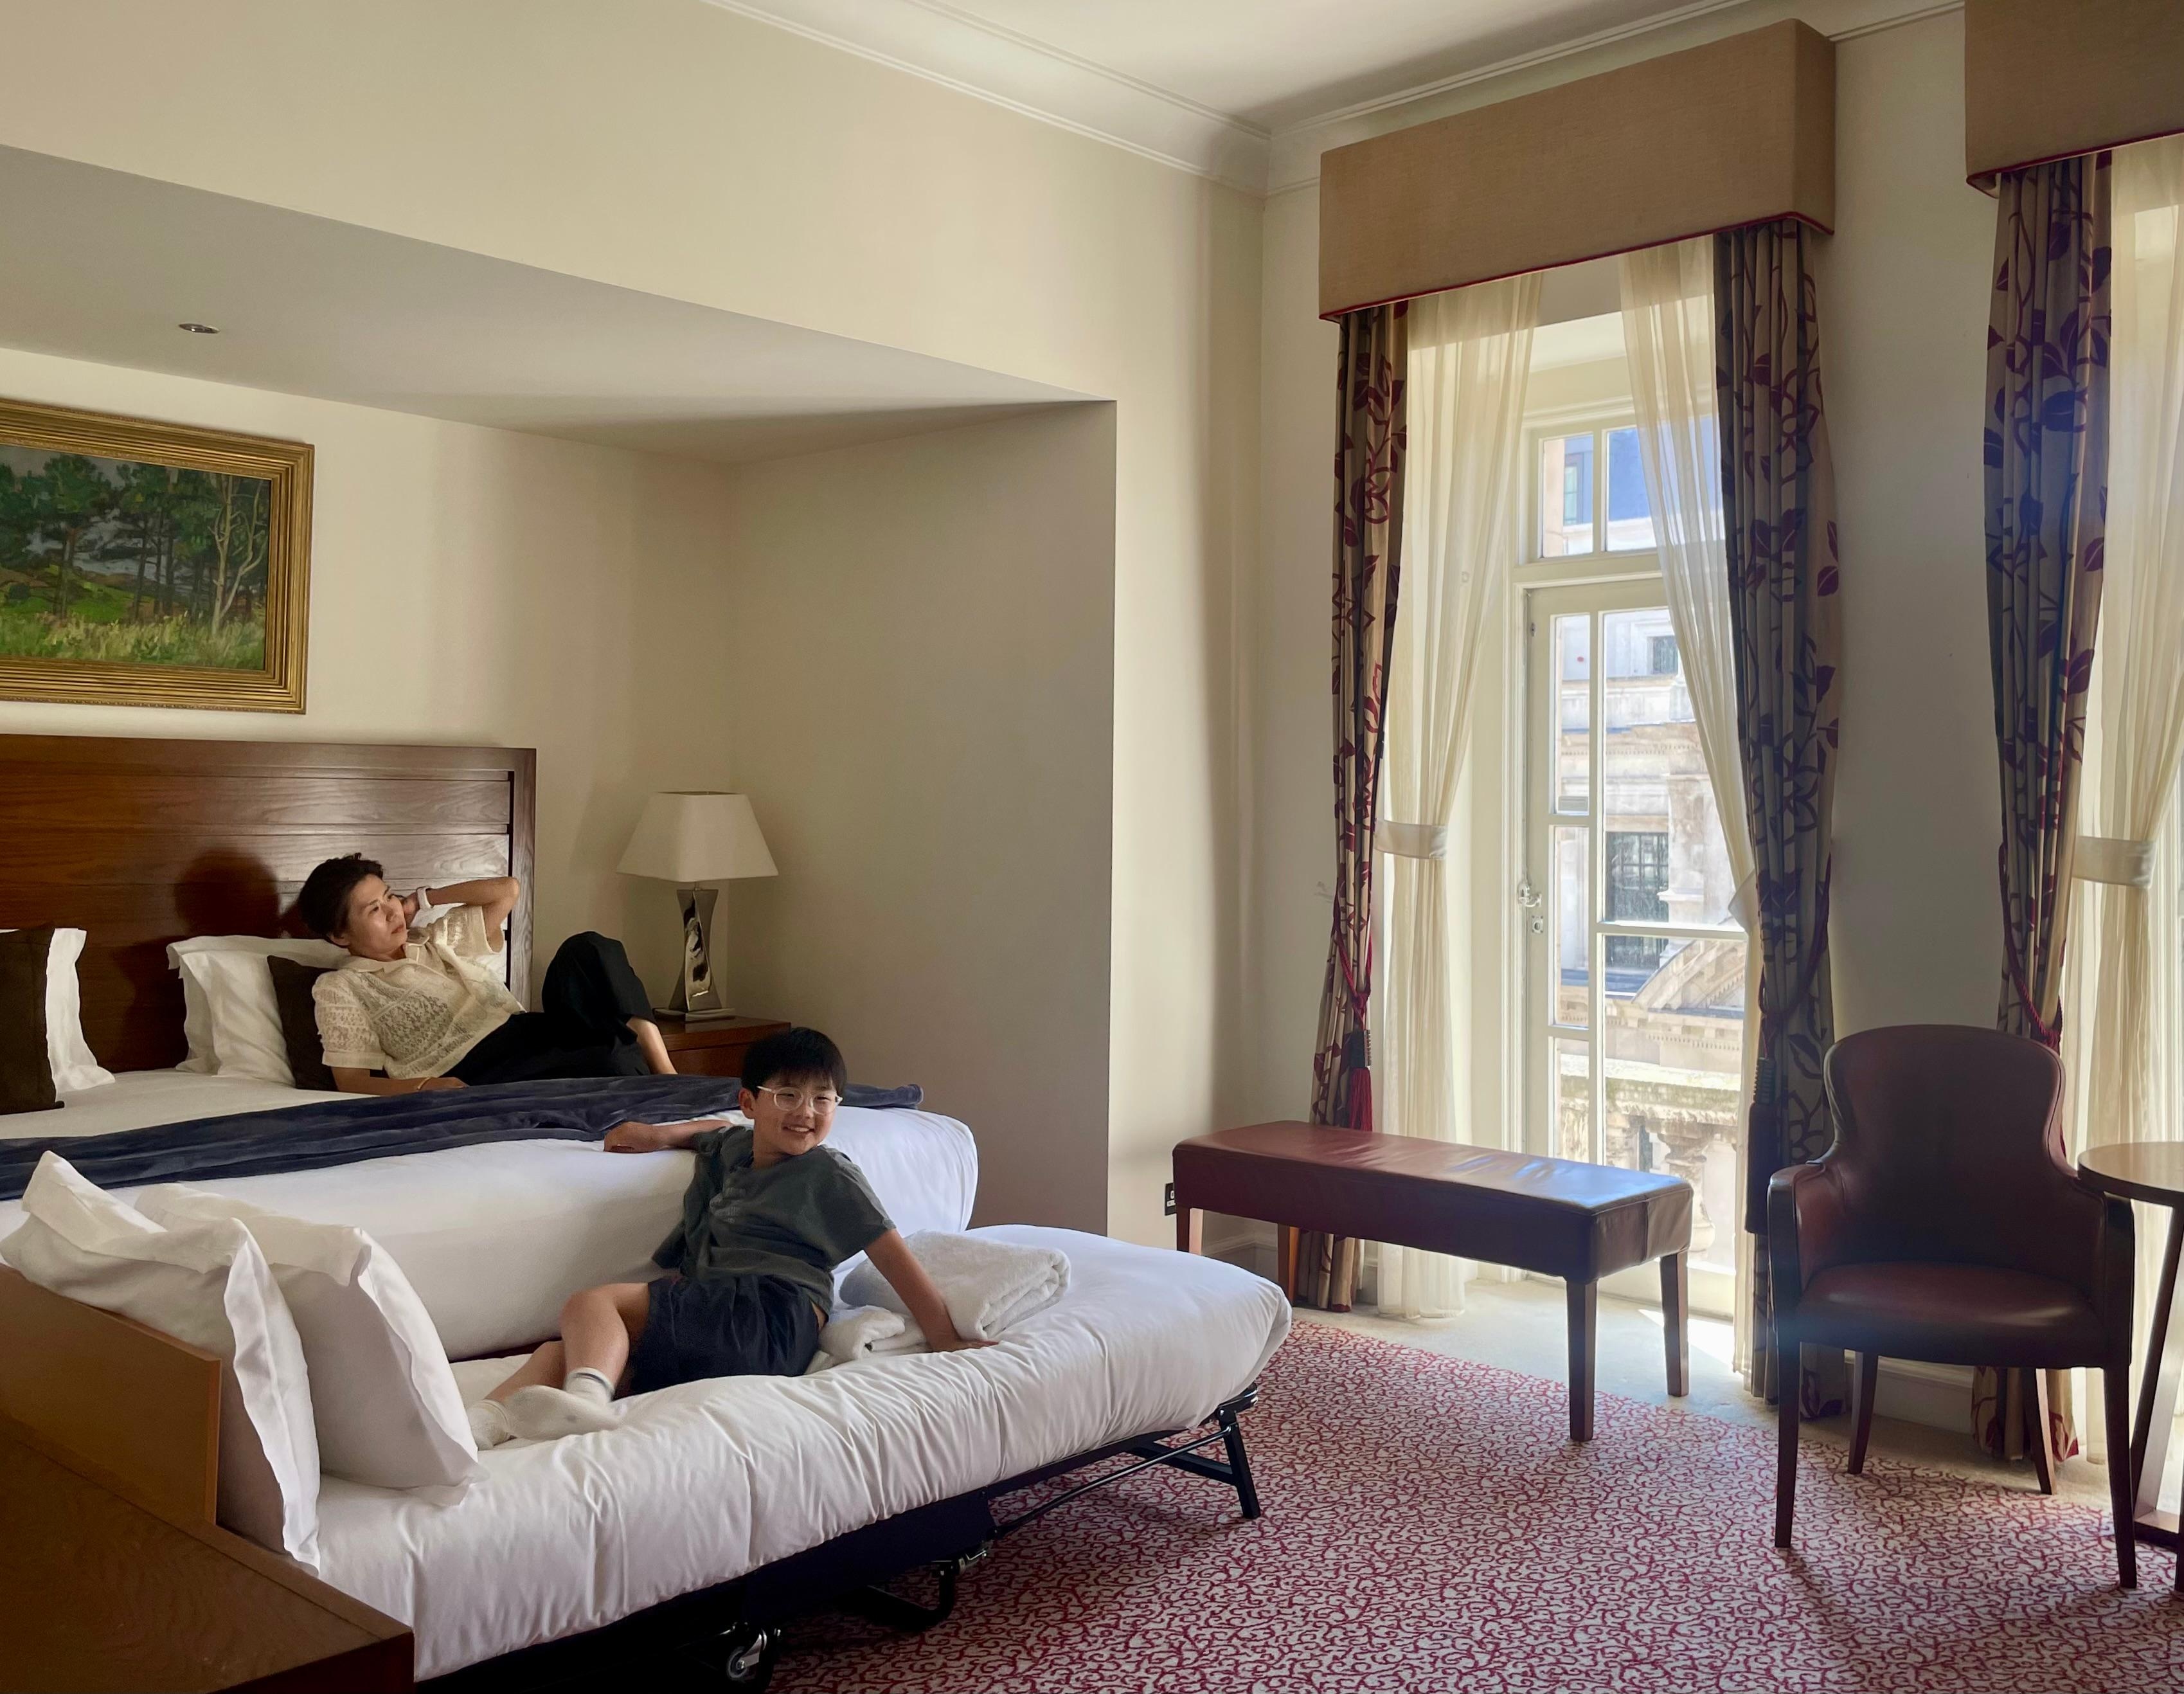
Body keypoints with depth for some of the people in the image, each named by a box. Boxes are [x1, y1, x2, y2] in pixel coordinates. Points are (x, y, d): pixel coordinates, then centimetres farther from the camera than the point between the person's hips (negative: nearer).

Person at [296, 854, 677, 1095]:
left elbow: (508, 889, 29)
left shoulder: (435, 939, 26)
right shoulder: (339, 989, 9)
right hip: (474, 1072, -7)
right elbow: (351, 1081, -1)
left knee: (587, 948, -24)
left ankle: (664, 1073, -33)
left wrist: (423, 899, 26)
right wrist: (424, 1087, -19)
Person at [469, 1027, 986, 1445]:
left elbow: (894, 1256, -2)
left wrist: (947, 1342, -6)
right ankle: (480, 1427, -30)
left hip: (769, 1318, -8)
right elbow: (718, 1130, 49)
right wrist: (659, 1134, 31)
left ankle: (586, 1396, -44)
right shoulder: (733, 1147, 23)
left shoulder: (829, 1174, 2)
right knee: (560, 1353, -7)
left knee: (590, 1303, -18)